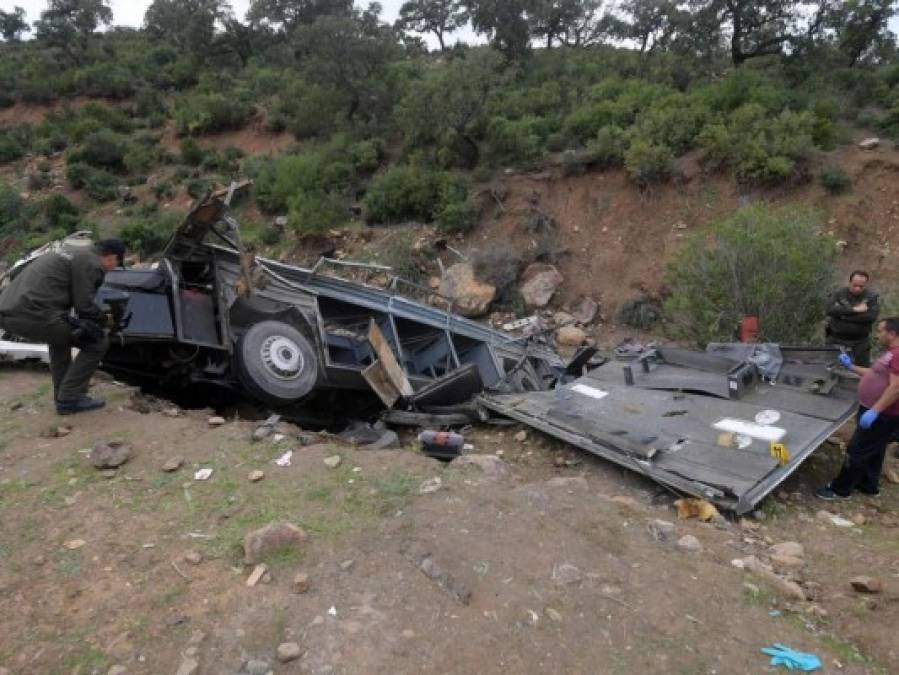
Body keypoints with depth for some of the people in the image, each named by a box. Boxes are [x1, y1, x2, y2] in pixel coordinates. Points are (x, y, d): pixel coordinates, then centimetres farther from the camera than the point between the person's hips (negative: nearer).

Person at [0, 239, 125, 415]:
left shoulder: (70, 254, 25)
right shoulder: (91, 263, -3)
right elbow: (84, 306, -7)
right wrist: (103, 318, 15)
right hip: (32, 315, -10)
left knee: (60, 334, 34)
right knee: (97, 342, 2)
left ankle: (63, 394, 31)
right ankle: (68, 399, 6)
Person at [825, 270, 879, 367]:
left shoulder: (872, 297, -1)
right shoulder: (839, 293, 0)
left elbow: (871, 316, -17)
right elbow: (830, 309, -18)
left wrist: (844, 315, -15)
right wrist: (854, 309, -21)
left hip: (860, 342, 0)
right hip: (837, 340, 0)